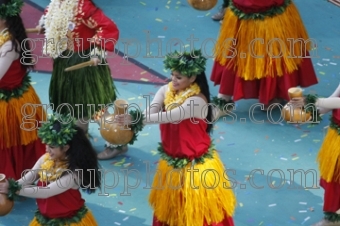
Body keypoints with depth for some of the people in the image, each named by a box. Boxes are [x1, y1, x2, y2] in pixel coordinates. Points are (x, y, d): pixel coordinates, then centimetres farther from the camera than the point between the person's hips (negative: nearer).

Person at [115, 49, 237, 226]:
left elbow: (169, 117, -38)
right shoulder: (166, 91, -6)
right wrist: (130, 120, -42)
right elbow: (149, 113, -20)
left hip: (195, 163, -6)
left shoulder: (197, 101, -26)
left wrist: (135, 119, -45)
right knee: (170, 207, 21)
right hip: (171, 159, 6)